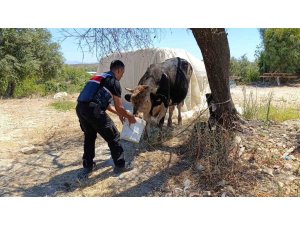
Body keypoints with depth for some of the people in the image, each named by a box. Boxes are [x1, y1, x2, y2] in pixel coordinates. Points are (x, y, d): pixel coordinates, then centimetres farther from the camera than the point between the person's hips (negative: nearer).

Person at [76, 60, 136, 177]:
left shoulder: (100, 77, 28)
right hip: (93, 110, -8)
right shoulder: (114, 81, 3)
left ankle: (87, 166, 36)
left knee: (89, 136, 27)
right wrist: (130, 117, 21)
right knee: (113, 136, 8)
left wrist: (118, 113, 41)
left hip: (80, 107, 9)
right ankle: (120, 165, 20)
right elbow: (119, 107, 3)